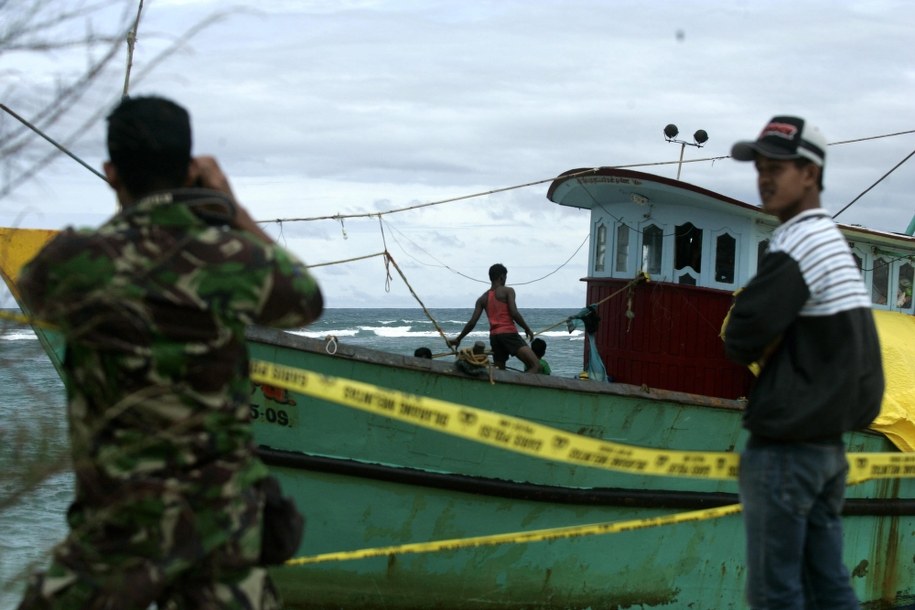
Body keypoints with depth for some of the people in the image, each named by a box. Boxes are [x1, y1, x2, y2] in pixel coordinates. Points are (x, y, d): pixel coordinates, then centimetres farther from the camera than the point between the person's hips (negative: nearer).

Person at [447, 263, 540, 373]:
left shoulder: (483, 298, 17)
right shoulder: (507, 291, 2)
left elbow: (472, 323, 10)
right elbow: (514, 313, -10)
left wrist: (458, 339, 19)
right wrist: (527, 329, 4)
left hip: (494, 336, 6)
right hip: (509, 334, -6)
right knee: (536, 366, -17)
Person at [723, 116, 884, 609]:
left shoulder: (797, 242, -14)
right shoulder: (833, 240, 18)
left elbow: (742, 339, -18)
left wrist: (758, 346, 3)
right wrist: (773, 344, 5)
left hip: (785, 444, -10)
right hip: (828, 441, 10)